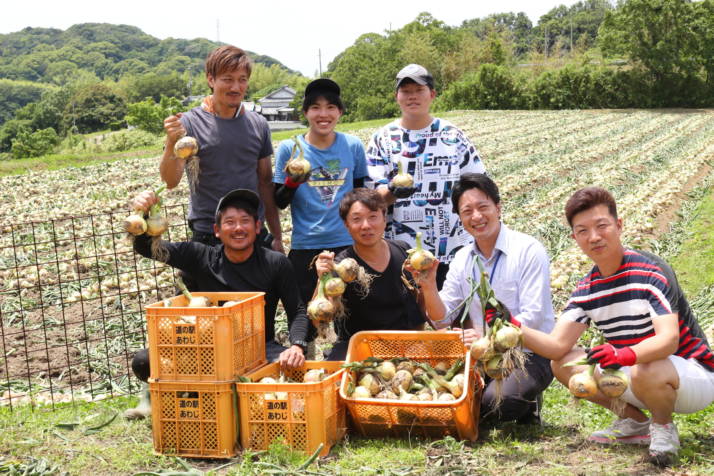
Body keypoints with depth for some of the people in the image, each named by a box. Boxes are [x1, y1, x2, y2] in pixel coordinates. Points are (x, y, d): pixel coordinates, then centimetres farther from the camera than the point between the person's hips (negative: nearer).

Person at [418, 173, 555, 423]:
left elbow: (533, 317, -17)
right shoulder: (462, 259, 7)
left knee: (496, 400, -31)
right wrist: (429, 287, -15)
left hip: (529, 355, -5)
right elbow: (443, 320, 3)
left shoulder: (529, 250, -11)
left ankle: (528, 406, 4)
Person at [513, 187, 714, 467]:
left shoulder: (651, 272, -21)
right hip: (634, 372, 7)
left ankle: (663, 427, -4)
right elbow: (557, 346, -7)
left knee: (645, 373, -39)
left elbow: (669, 339, -32)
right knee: (563, 365, -6)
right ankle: (635, 423, 9)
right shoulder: (585, 290, 0)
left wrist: (623, 355, -51)